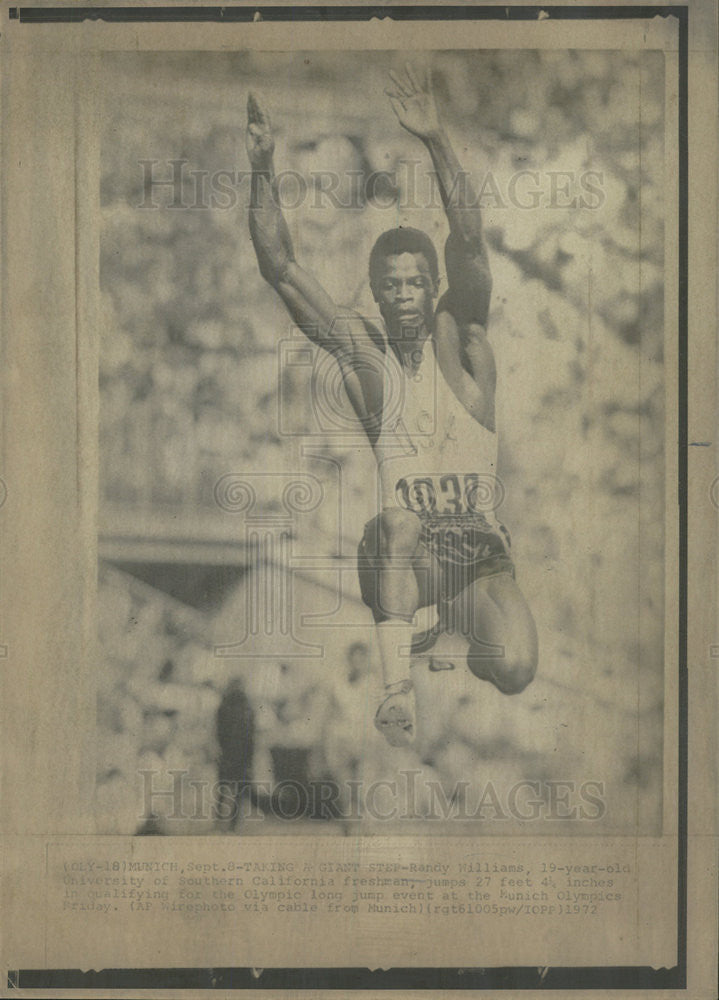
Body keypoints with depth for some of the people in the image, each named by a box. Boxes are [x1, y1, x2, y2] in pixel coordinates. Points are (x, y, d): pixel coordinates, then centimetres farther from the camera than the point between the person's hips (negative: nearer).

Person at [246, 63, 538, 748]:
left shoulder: (457, 338, 4)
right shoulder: (359, 349, 7)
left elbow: (469, 244, -12)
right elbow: (279, 266, 1)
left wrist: (436, 141, -23)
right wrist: (263, 168, -9)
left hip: (478, 548, 1)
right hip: (396, 554, -1)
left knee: (515, 670, -20)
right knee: (400, 521, -37)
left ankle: (467, 635, 18)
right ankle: (395, 680, -24)